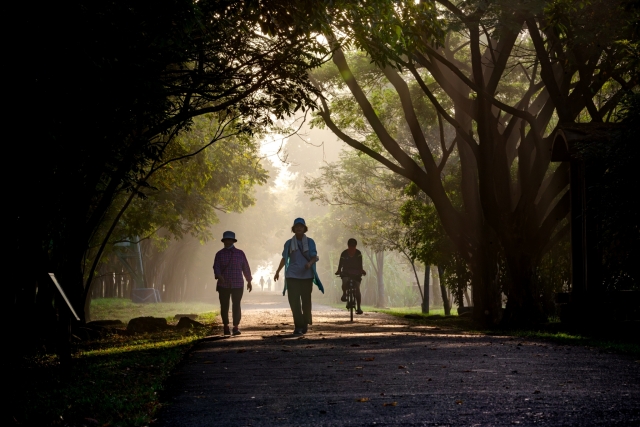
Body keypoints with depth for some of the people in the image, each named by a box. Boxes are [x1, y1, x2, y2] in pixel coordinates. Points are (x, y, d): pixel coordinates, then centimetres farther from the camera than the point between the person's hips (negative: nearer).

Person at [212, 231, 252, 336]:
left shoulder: (240, 253, 7)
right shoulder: (220, 254, 5)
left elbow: (245, 268, 11)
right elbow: (216, 267, -5)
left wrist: (249, 281, 14)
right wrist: (219, 276, -25)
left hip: (237, 285, -1)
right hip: (223, 285, 1)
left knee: (236, 306, -8)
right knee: (224, 306, 4)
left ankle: (236, 327, -8)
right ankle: (226, 327, 17)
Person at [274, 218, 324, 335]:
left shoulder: (310, 242, 5)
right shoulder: (289, 243, 8)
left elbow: (315, 257, 0)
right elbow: (284, 258, 18)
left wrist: (310, 263, -22)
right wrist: (277, 271, 22)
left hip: (306, 276, 0)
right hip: (292, 276, 0)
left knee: (306, 300, 4)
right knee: (294, 301, -8)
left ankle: (305, 323, 24)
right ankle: (298, 326, -7)